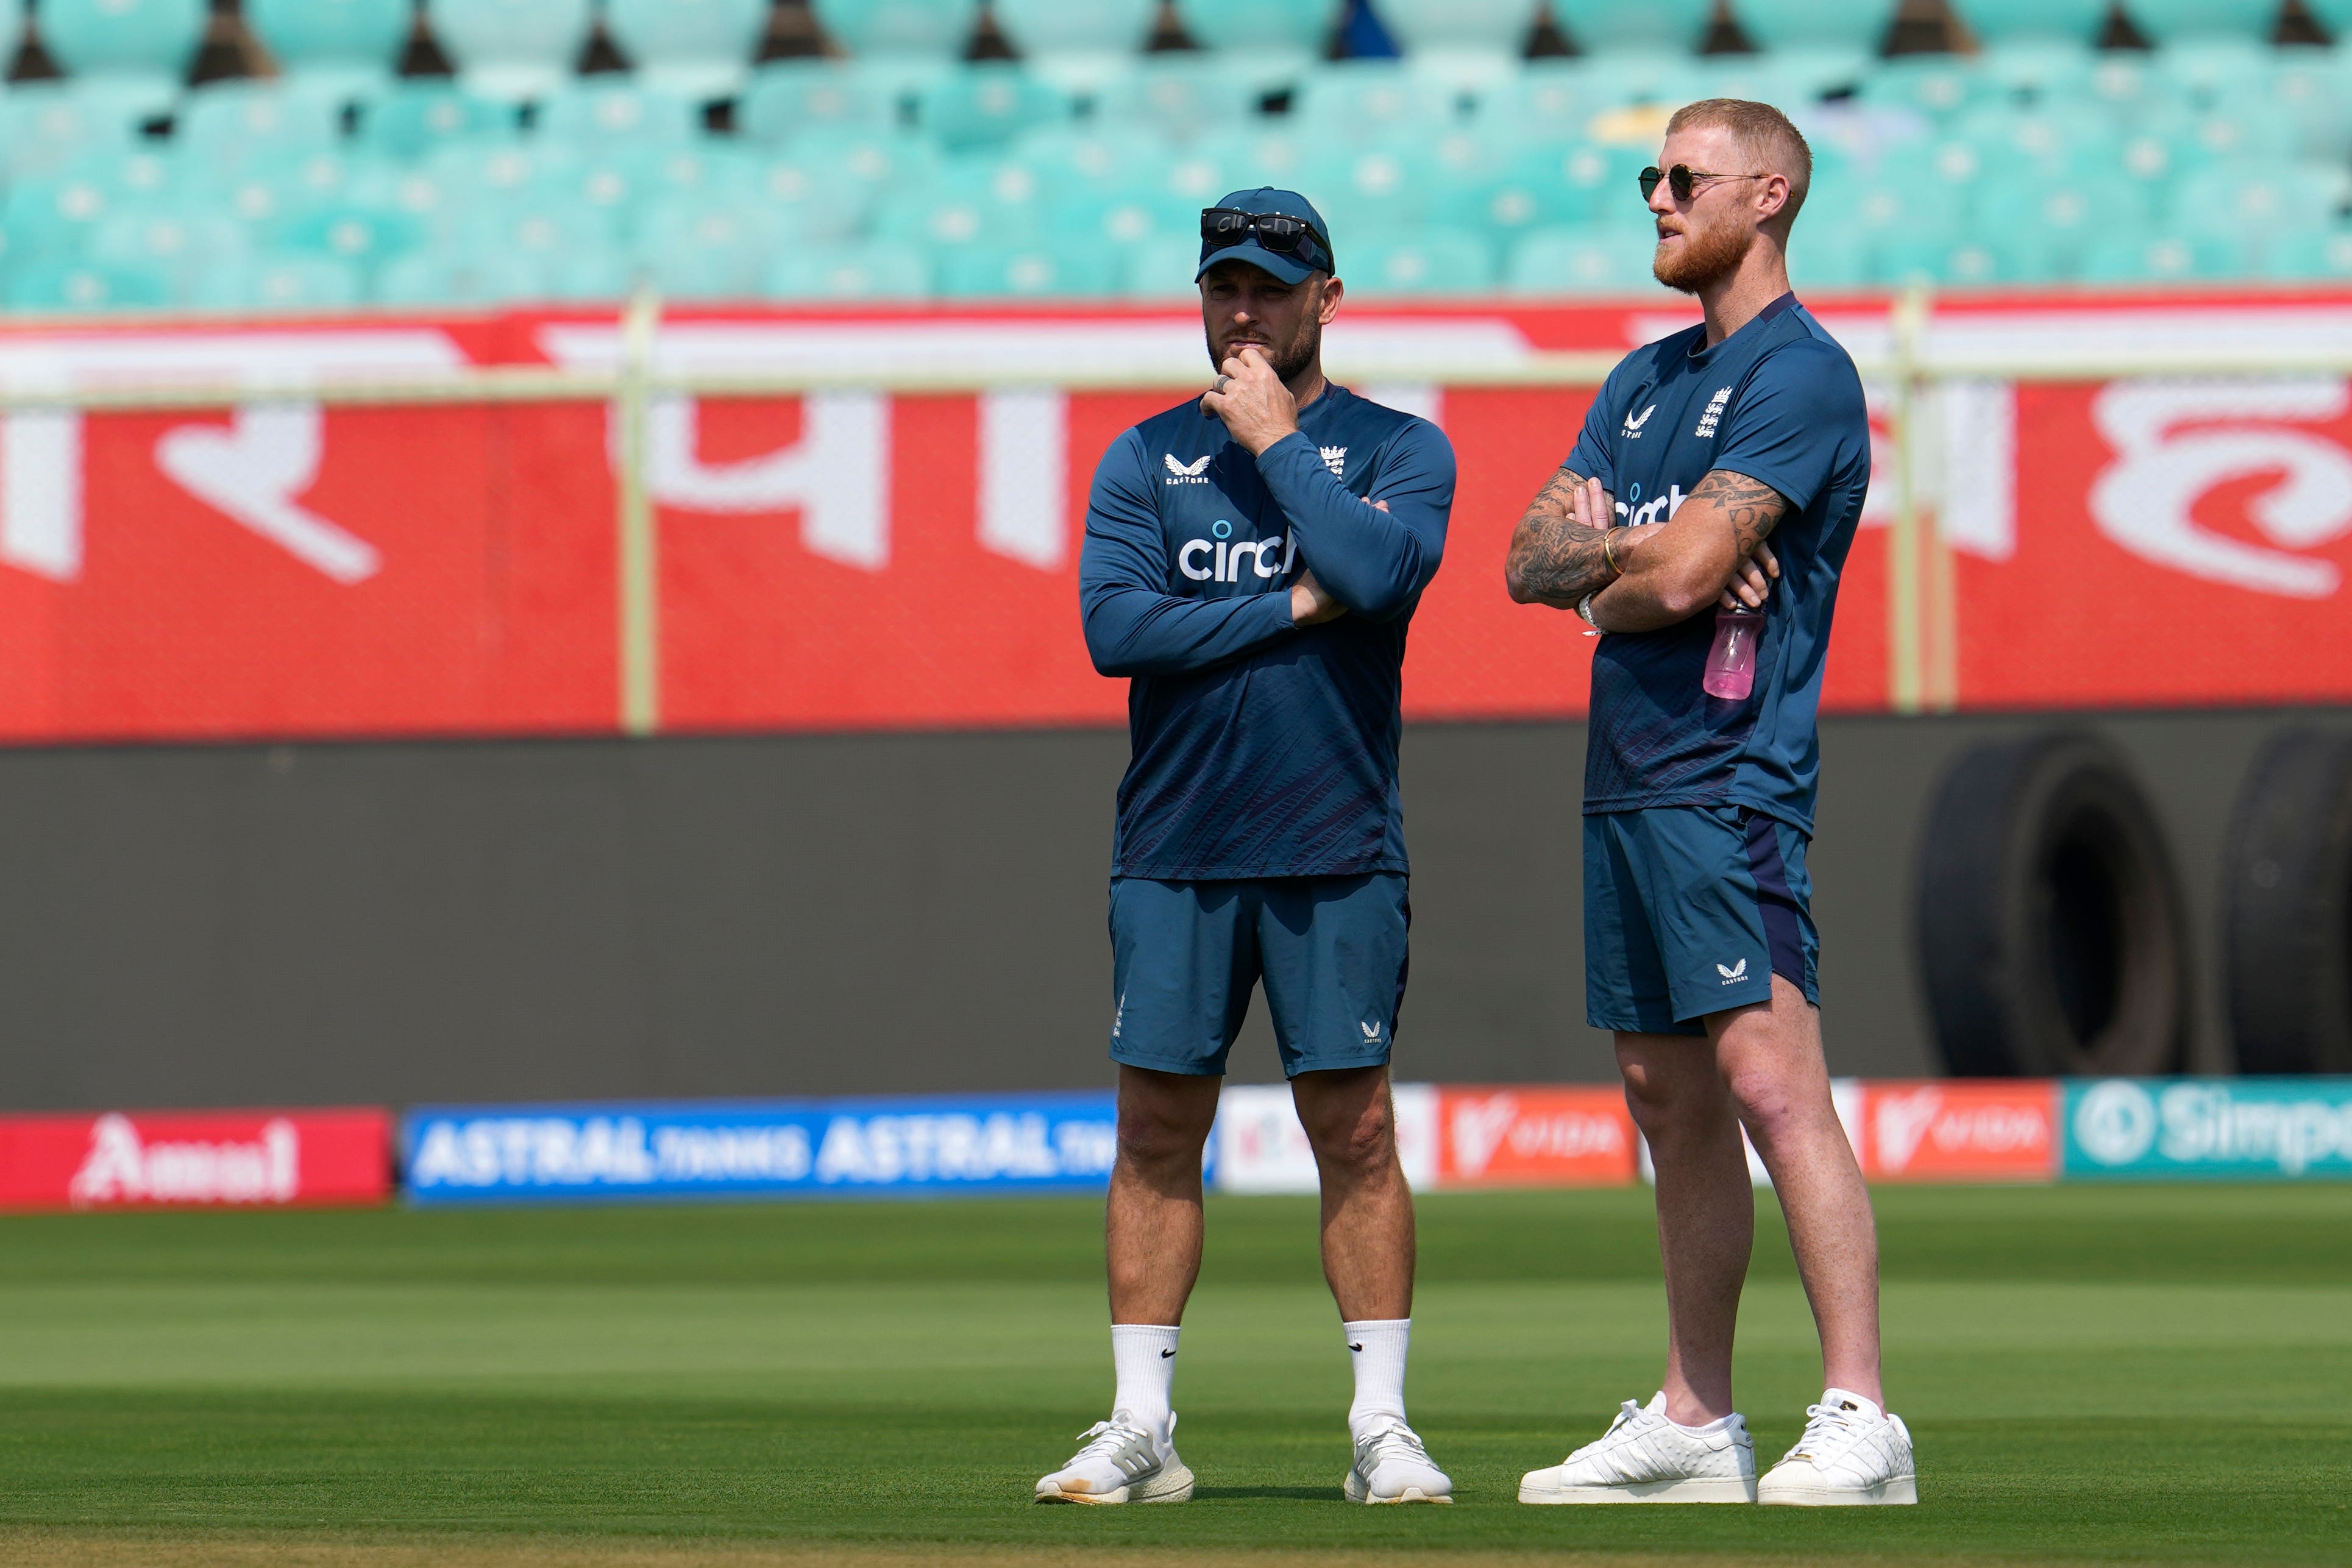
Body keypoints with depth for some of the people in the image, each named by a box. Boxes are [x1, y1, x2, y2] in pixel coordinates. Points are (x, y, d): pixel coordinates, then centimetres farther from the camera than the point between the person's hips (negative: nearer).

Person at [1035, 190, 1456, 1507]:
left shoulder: (1398, 450, 5)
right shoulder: (1146, 458, 10)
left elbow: (1378, 571, -16)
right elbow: (1115, 624, -5)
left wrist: (1276, 438, -6)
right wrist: (1291, 610, -9)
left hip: (1338, 851, -2)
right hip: (1176, 849, 2)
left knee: (1356, 1131, -2)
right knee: (1158, 1132, 2)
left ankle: (1384, 1426, 2)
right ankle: (1141, 1432, 6)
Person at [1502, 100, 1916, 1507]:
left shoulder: (1799, 374, -8)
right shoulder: (1647, 379, 21)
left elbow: (1684, 575, -16)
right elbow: (1533, 561, 14)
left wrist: (1601, 581, 5)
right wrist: (1636, 551, -6)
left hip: (1729, 779, -9)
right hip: (1626, 780, 9)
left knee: (1768, 1077, -17)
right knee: (1672, 1098, 11)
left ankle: (1861, 1423, -21)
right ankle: (1696, 1422, 16)